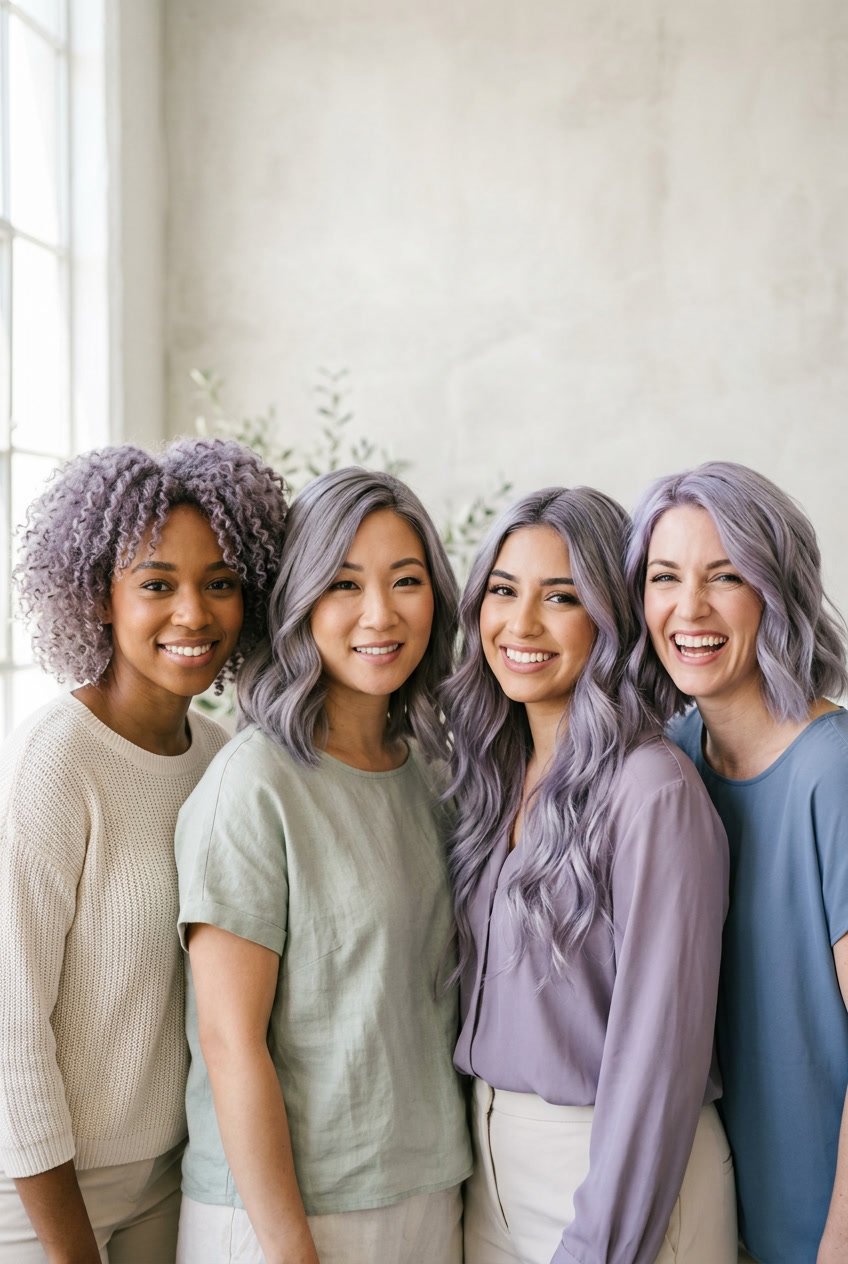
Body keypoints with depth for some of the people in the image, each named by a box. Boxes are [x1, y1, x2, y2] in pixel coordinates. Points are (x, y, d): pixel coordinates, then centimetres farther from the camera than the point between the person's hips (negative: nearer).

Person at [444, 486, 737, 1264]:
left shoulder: (653, 790, -20)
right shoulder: (494, 770, 2)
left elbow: (659, 1045, -19)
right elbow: (483, 993, 8)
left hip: (615, 1165, -6)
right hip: (491, 1150, 7)